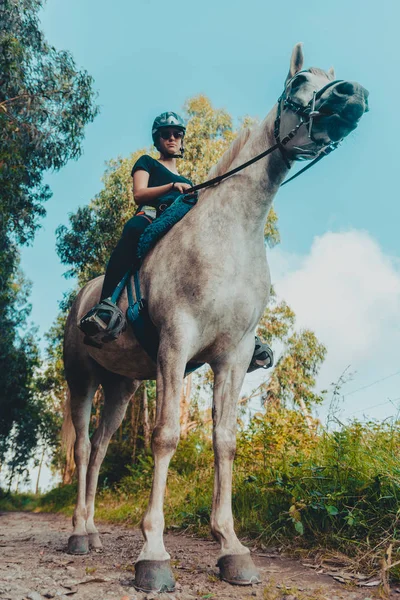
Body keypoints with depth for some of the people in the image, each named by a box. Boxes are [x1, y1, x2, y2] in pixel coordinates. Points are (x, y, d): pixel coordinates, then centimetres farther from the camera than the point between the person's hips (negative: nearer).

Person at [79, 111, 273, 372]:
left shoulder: (187, 181, 39)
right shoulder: (147, 163, 25)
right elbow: (139, 193, 6)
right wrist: (173, 186, -9)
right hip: (152, 216, -5)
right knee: (135, 228, -43)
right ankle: (107, 304, -54)